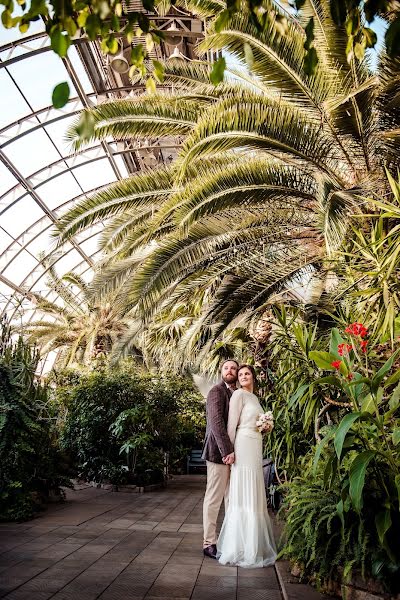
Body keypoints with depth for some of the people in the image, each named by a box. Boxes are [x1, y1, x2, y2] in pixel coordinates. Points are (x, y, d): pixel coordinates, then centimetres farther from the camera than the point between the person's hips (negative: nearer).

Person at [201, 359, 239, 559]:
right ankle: (209, 543, 12)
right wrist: (227, 451, -21)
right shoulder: (217, 391, -9)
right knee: (214, 498, 1)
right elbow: (216, 422, -18)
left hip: (233, 451, 7)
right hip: (219, 452, -7)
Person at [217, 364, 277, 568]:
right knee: (244, 497, -5)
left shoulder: (255, 398, 18)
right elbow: (232, 424, -10)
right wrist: (230, 450, -10)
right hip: (244, 446, -8)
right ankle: (240, 549, 3)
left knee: (255, 497, 11)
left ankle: (254, 546, 20)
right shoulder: (239, 394, -7)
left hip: (256, 448, 8)